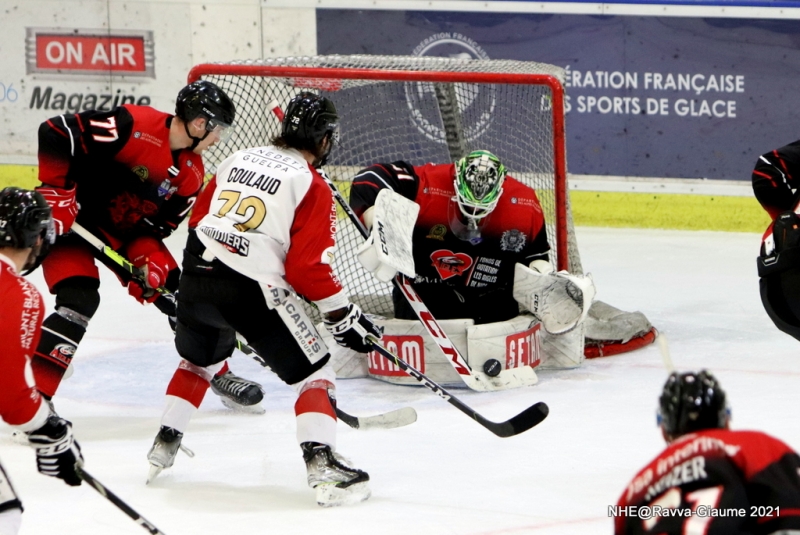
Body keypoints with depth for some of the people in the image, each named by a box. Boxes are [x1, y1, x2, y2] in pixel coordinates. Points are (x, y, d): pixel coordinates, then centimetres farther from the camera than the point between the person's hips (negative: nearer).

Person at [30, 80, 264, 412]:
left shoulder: (191, 173, -2)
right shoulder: (133, 126, -28)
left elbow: (159, 223, 2)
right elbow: (55, 134, -28)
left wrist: (152, 261, -17)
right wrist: (56, 192, -28)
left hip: (127, 229, 8)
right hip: (69, 218, -8)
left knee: (177, 291, 6)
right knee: (79, 301, -24)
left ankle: (218, 374, 23)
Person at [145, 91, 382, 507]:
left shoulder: (238, 159, 15)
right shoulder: (311, 186, -3)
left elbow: (199, 218, 23)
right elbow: (308, 266, -8)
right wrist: (343, 316, 0)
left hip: (197, 275, 6)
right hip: (253, 290, -6)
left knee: (199, 358, 33)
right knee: (313, 372, 2)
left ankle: (165, 444, 35)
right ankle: (321, 465, -14)